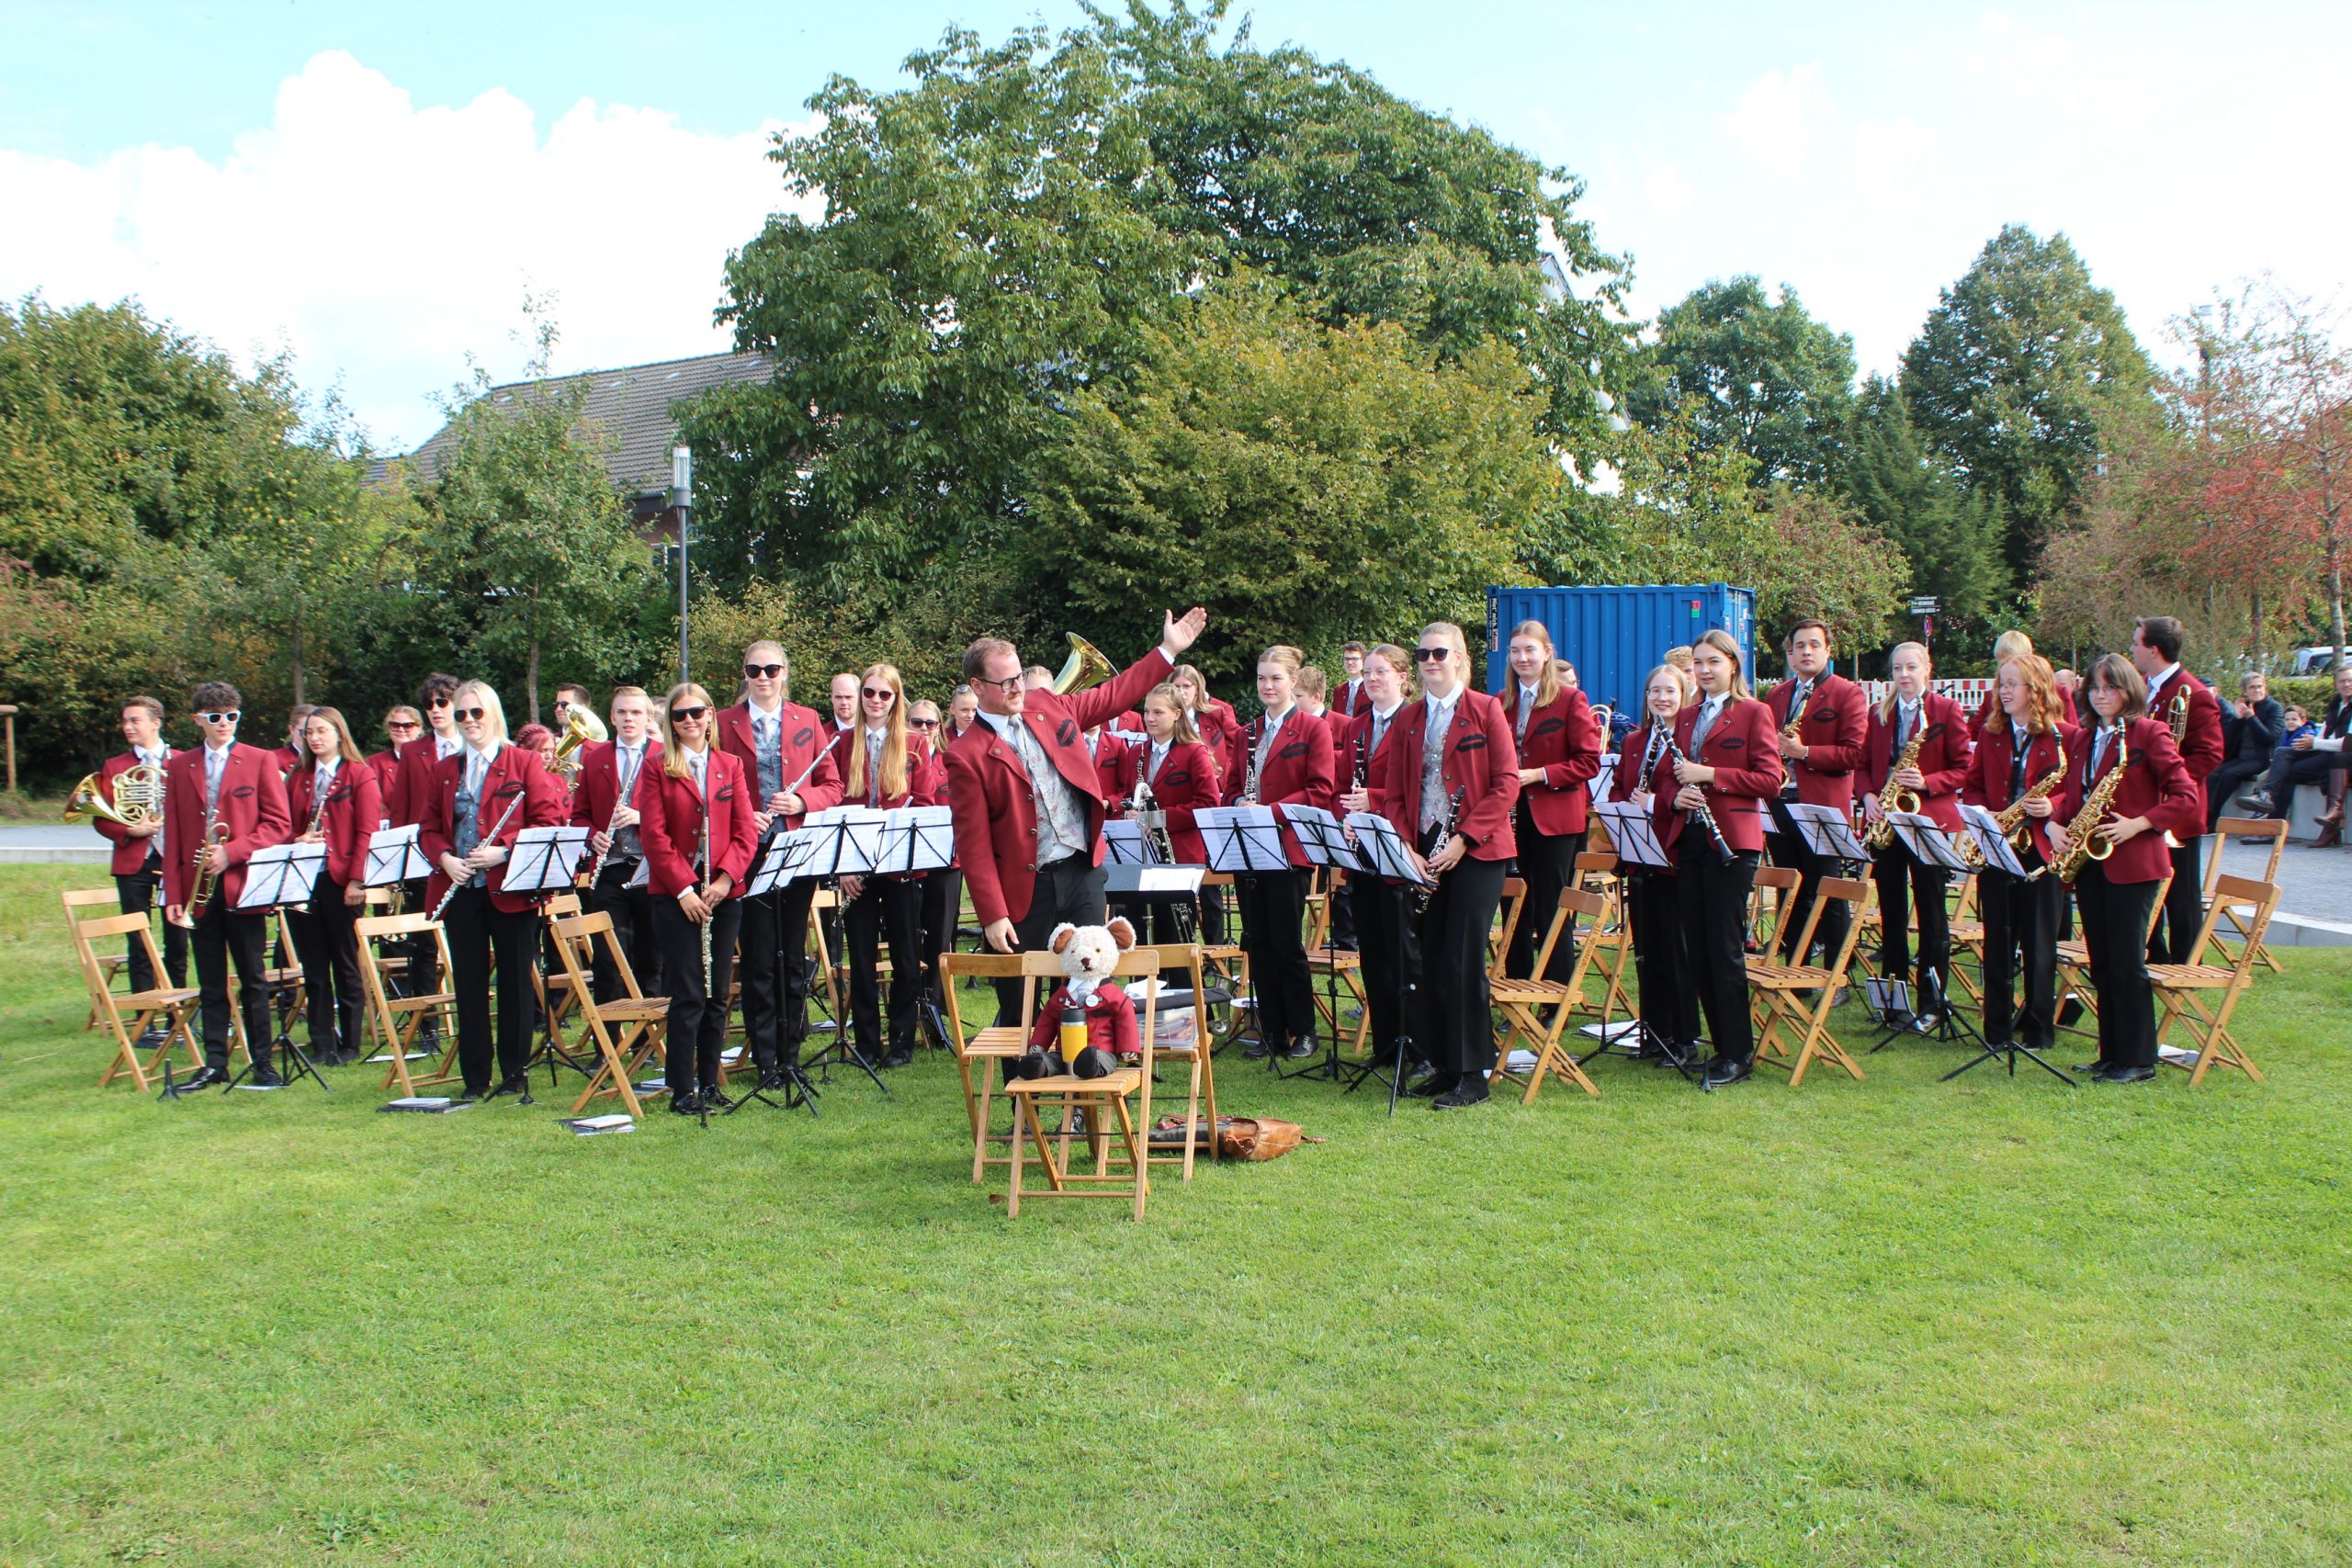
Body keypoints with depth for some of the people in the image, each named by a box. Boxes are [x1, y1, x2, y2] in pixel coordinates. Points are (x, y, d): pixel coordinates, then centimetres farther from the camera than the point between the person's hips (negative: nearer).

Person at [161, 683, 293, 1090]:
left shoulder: (261, 761, 3)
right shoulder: (178, 766, 11)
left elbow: (279, 824, -2)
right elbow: (172, 835, 9)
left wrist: (231, 853, -14)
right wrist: (173, 894, 1)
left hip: (243, 887, -3)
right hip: (198, 891, 3)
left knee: (252, 980, 2)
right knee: (210, 983, 7)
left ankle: (262, 1061, 8)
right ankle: (215, 1063, 13)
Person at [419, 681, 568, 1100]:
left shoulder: (525, 763, 0)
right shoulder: (445, 770, 14)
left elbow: (548, 820, -6)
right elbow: (430, 828, 13)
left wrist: (503, 850, -17)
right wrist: (445, 859, -7)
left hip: (509, 887, -4)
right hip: (460, 891, 4)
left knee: (515, 981, 2)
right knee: (468, 983, 6)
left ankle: (514, 1073, 12)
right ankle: (475, 1077, 14)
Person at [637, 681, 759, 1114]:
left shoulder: (731, 766, 10)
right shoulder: (659, 769, 2)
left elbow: (746, 832, 4)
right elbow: (654, 835, -5)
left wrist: (724, 879, -10)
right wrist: (683, 888, -13)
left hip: (724, 894, 3)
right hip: (675, 895, -3)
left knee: (717, 995, 7)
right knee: (688, 995, -5)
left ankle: (710, 1084, 16)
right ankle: (682, 1090, 2)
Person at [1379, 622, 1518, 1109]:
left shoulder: (1486, 709, -2)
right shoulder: (1407, 720, 12)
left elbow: (1507, 784, -8)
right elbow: (1394, 793, 10)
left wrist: (1463, 839, -15)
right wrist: (1406, 847, -5)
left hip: (1476, 851, -5)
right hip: (1423, 854, 5)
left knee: (1464, 962, -6)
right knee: (1429, 963, 5)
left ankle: (1472, 1076, 2)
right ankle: (1443, 1065, 17)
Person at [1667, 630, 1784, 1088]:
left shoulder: (1753, 712, 0)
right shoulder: (1685, 717, 17)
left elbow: (1770, 780, -8)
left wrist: (1709, 775, -16)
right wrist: (1677, 794, -3)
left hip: (1732, 840, -6)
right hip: (1690, 840, 6)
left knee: (1725, 947, -6)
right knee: (1696, 949, 6)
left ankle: (1737, 1053, 1)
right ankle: (1722, 1043, 15)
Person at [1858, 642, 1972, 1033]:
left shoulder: (1947, 710, -1)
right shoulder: (1879, 714, 12)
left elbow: (1964, 768, -3)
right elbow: (1864, 765, 15)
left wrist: (1927, 782, -18)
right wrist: (1868, 796, -4)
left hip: (1930, 820, -4)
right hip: (1886, 822, 4)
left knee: (1931, 914, -1)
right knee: (1891, 911, 8)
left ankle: (1931, 1003, 4)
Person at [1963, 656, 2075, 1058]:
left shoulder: (2067, 737, -3)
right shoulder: (1990, 735, 11)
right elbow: (1972, 785, 14)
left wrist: (2053, 808, -21)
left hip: (2041, 850, -4)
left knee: (2039, 946, 2)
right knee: (1997, 943, 6)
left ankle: (2039, 1031, 13)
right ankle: (1997, 1029, 14)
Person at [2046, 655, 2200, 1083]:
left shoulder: (2149, 733, -6)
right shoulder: (2085, 739, 15)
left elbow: (2186, 797, -10)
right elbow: (2070, 793, 21)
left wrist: (2137, 825, -19)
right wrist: (2054, 825, 2)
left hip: (2132, 862, -7)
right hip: (2088, 863, 7)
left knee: (2127, 963, -6)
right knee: (2102, 965, 9)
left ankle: (2139, 1060, 2)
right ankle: (2111, 1055, 17)